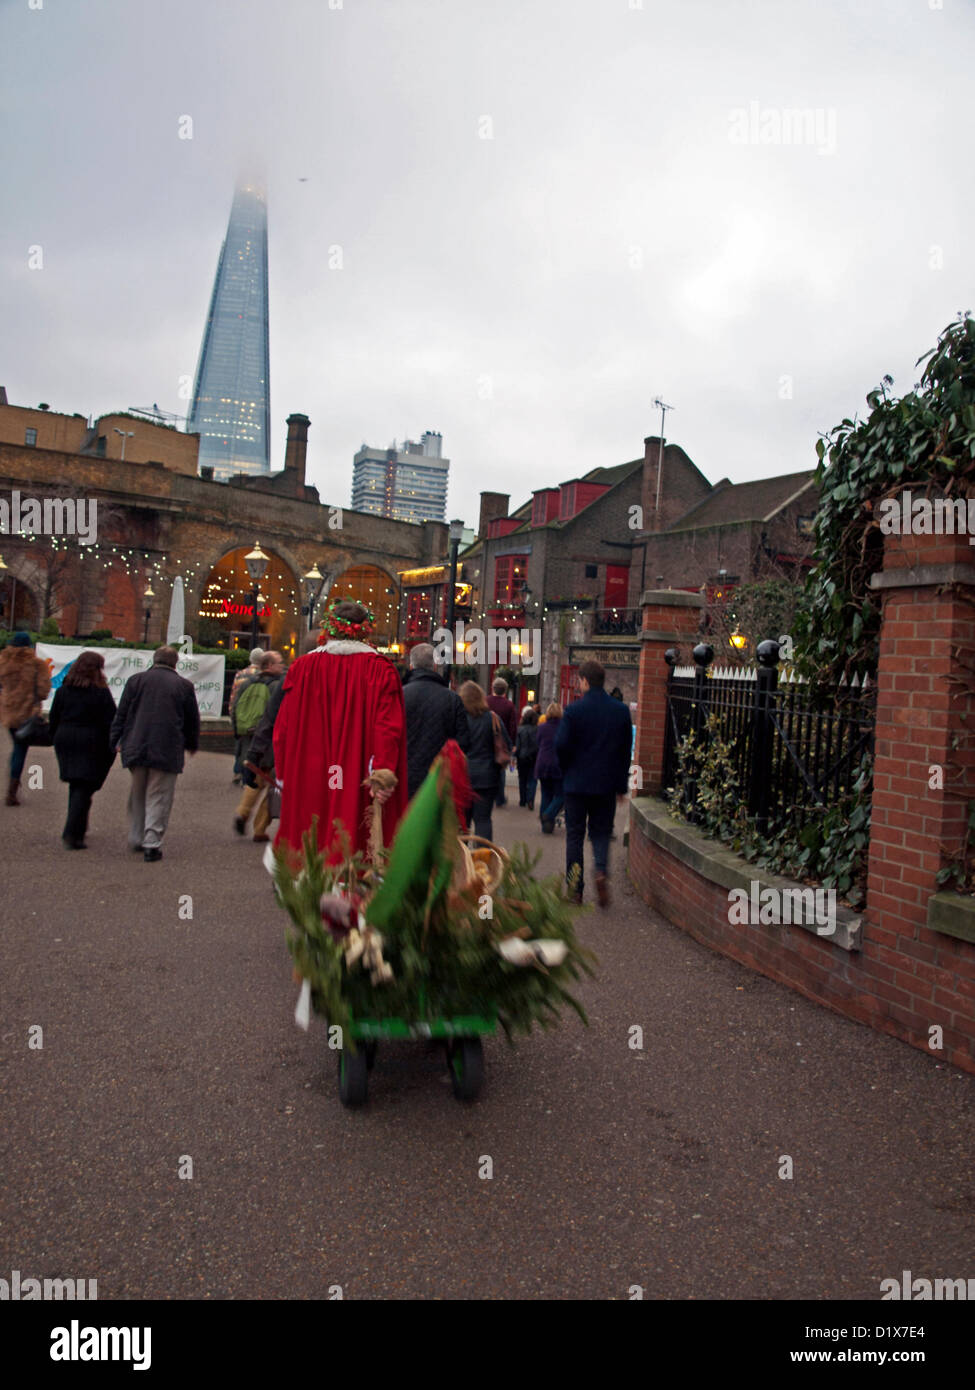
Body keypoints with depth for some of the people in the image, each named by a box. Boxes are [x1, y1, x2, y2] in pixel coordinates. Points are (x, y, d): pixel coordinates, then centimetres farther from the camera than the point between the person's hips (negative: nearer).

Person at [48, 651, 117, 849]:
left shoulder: (62, 690, 6)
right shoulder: (101, 692, -10)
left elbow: (53, 719, 10)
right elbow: (111, 722, -9)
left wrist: (57, 740, 20)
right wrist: (111, 749, -1)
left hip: (65, 741, 6)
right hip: (91, 743, -5)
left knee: (75, 786, 19)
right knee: (84, 788, -3)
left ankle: (77, 829, 27)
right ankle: (72, 833, -10)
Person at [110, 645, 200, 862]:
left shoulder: (136, 680, 5)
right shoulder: (184, 686, 1)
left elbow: (121, 713, 6)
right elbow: (192, 720, 8)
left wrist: (116, 740, 13)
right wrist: (192, 745, 22)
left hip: (136, 747, 3)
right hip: (168, 751, -3)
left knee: (137, 795, 18)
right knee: (158, 798, 2)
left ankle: (136, 838, 24)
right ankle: (152, 843, -3)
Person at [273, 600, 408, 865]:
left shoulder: (302, 667, 3)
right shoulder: (381, 670, -2)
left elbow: (282, 728, 6)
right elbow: (388, 726, -13)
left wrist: (283, 774, 15)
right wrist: (383, 772, -16)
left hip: (307, 786, 2)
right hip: (358, 790, -2)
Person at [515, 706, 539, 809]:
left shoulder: (520, 729, -10)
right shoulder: (538, 730, -11)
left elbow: (517, 745, -8)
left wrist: (515, 755, 3)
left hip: (522, 758, 1)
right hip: (534, 758, 0)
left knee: (522, 779, 14)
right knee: (532, 780, 5)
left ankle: (523, 800, 20)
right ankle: (530, 800, -9)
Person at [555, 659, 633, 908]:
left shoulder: (574, 710, -10)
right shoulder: (621, 711, 1)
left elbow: (561, 745, -12)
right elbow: (626, 750, 5)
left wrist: (567, 770, 8)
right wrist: (622, 784, 12)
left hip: (577, 783, -2)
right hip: (606, 784, 2)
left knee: (574, 835, 9)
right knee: (601, 832, 14)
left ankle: (575, 889, 10)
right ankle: (601, 870, -13)